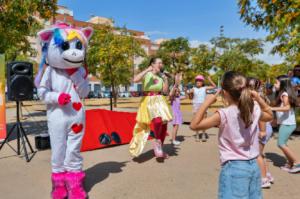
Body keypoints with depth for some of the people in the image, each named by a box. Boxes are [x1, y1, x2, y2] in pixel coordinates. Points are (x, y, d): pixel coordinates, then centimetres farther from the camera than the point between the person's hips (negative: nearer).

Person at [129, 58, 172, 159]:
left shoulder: (161, 75, 9)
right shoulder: (146, 74, -4)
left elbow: (165, 91, 6)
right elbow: (135, 79, -24)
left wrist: (166, 80, -6)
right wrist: (147, 70, -22)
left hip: (160, 101, 6)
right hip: (148, 101, -5)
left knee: (164, 125, 4)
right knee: (157, 121, -32)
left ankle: (159, 148, 21)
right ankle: (157, 141, -8)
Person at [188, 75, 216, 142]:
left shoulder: (205, 88, 2)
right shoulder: (194, 89, 4)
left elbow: (214, 86, 4)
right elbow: (191, 98, 10)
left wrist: (210, 80, -5)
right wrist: (190, 93, -9)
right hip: (196, 106, 1)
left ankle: (203, 135, 13)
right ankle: (197, 135, 13)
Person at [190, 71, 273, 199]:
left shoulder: (224, 114, -19)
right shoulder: (254, 110, -2)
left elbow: (194, 125, -16)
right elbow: (269, 115, 23)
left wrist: (206, 103, -15)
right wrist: (258, 98, 13)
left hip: (233, 168, -6)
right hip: (253, 166, 6)